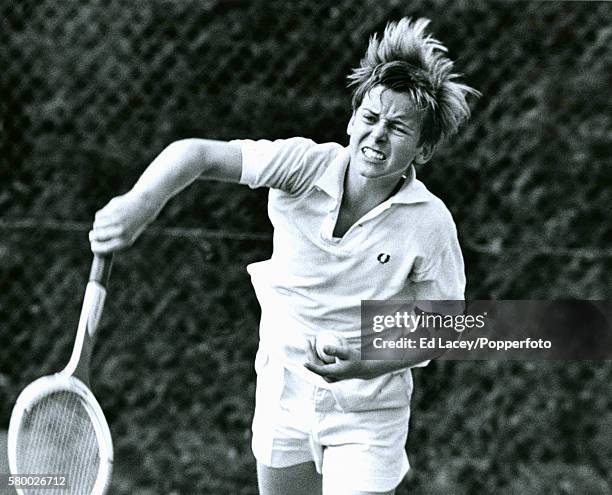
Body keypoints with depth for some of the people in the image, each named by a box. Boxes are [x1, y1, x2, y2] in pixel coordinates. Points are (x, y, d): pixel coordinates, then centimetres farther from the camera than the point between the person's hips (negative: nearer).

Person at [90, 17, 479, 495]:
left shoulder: (430, 223, -18)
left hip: (366, 413, -2)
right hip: (283, 397, 2)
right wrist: (140, 203, -44)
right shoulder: (304, 166, -17)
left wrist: (365, 367, -24)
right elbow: (197, 152, -24)